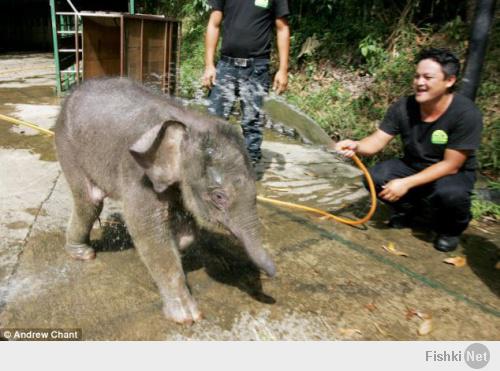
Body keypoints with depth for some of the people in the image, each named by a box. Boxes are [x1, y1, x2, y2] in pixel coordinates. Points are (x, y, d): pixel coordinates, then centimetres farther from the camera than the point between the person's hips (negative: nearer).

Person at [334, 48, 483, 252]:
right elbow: (377, 141, -16)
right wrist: (356, 146, -40)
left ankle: (450, 229, 0)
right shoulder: (403, 107, -16)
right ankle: (406, 207, 10)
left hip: (454, 173, -3)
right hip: (412, 166, 4)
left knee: (449, 194, -37)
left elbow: (450, 165, -25)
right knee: (376, 176, -22)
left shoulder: (466, 113, -26)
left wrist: (406, 184, -33)